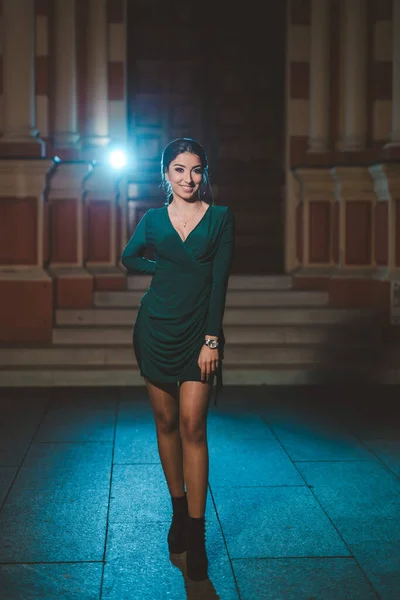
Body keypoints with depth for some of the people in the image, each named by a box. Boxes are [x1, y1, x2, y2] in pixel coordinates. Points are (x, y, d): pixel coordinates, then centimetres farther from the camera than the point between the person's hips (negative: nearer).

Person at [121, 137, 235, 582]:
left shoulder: (221, 218, 0)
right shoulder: (153, 219, 6)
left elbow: (219, 282, -5)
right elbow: (129, 258, 22)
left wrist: (212, 340, -11)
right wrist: (164, 268, 5)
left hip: (198, 331, -2)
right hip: (157, 328, 2)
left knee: (192, 426, -8)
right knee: (166, 422, 8)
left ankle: (196, 536, -3)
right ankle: (178, 513, 23)